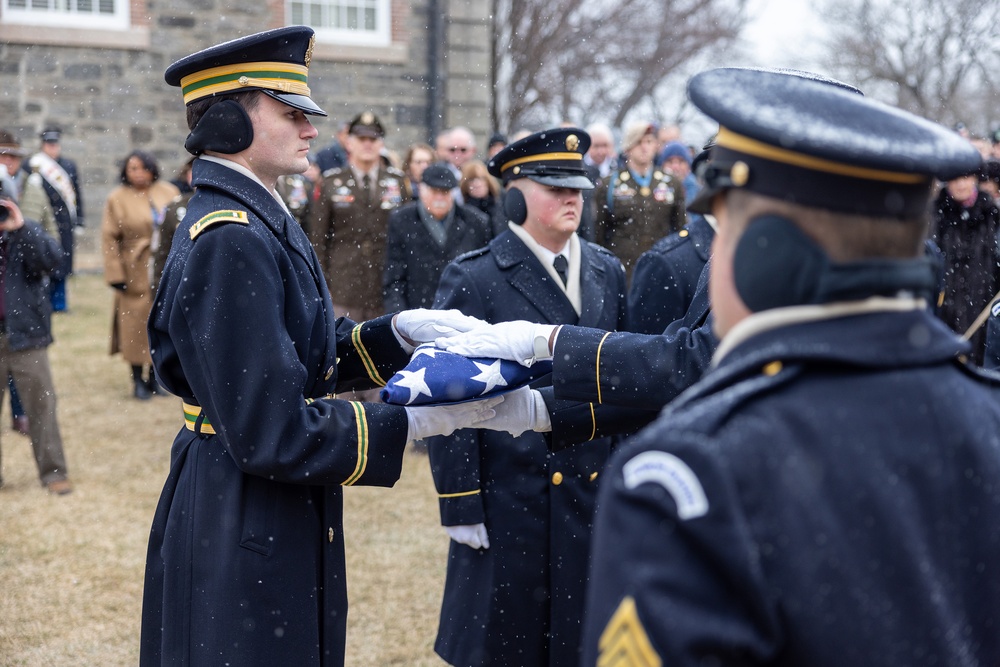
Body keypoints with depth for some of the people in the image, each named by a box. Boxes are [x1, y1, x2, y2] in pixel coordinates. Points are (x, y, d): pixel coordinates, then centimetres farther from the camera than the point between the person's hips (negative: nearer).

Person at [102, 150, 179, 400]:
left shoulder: (169, 192, 7)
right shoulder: (117, 199, -2)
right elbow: (109, 239, -5)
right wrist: (115, 274, -10)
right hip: (136, 274, -3)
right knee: (136, 326, -1)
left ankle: (155, 377, 18)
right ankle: (138, 381, 10)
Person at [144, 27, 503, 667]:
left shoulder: (259, 222, 9)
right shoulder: (231, 240, -23)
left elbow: (304, 356, 13)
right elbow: (272, 432, -26)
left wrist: (398, 331, -1)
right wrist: (416, 422, -22)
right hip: (246, 544, -10)